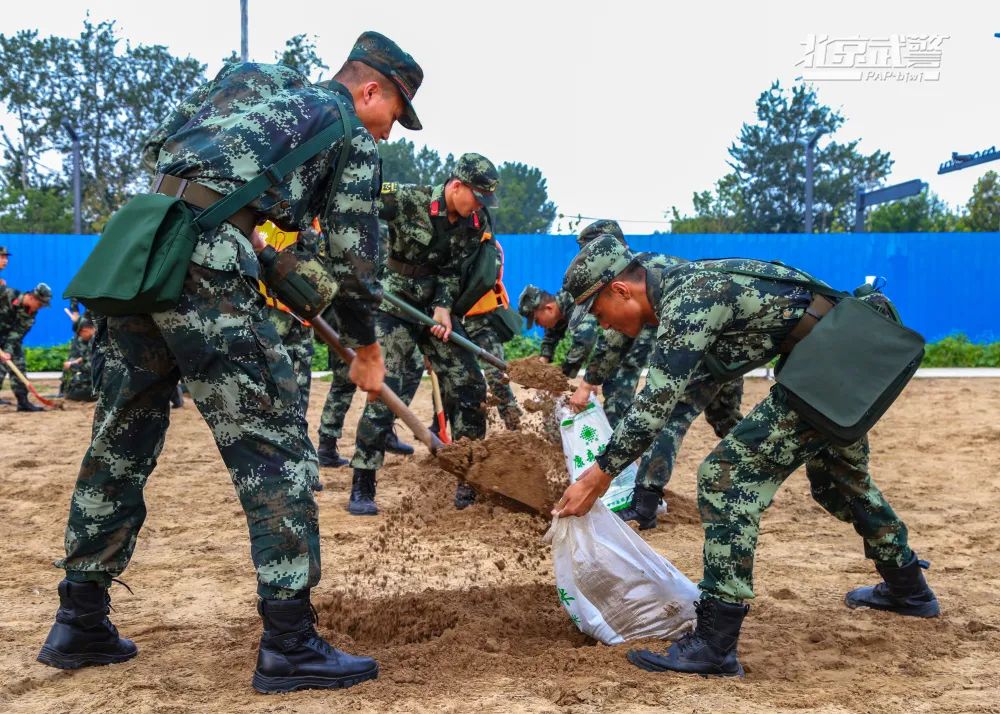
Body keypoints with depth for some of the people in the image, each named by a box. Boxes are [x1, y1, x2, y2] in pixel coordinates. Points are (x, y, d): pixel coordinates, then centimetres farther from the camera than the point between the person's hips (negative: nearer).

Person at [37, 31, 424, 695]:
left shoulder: (246, 76, 28)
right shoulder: (352, 137, 11)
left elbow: (159, 146, 24)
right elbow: (354, 256, 11)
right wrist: (368, 351, 24)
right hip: (206, 268, -7)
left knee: (120, 443, 15)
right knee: (275, 445, -3)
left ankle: (80, 622, 23)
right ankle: (289, 645, -3)